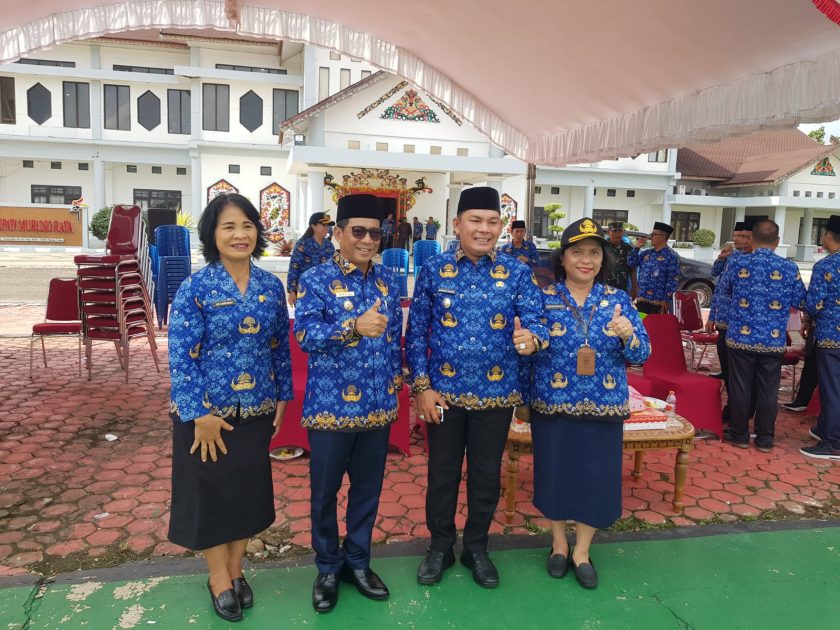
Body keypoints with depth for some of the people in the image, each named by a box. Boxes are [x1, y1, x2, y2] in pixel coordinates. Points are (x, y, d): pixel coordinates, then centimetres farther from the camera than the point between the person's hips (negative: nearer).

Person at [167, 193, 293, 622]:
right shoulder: (195, 288, -13)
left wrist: (281, 397, 6)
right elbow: (180, 356, -14)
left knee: (248, 489, 16)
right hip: (209, 411, -4)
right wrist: (199, 414, -16)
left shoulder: (271, 286, 0)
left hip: (256, 410, 4)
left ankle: (235, 569, 37)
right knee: (210, 491, 10)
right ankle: (218, 576, 31)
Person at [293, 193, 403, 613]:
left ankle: (358, 562, 35)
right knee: (325, 491, 11)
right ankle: (328, 567, 31)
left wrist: (394, 382, 11)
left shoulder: (388, 280, 6)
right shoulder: (315, 280, -8)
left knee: (368, 489, 15)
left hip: (377, 406, 4)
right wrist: (355, 327, -31)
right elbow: (305, 336, -19)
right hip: (331, 405, -4)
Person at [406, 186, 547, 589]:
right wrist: (422, 386, -7)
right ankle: (440, 547, 33)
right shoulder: (434, 270, -3)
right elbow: (416, 333, -1)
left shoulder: (517, 273, -2)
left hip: (496, 395, 1)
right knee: (442, 474, 12)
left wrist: (530, 339, -34)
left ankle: (477, 548, 35)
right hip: (444, 394, 0)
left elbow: (534, 324, -9)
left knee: (487, 476, 14)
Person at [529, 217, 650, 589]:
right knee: (554, 474, 10)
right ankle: (559, 542, 36)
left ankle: (582, 550, 31)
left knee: (597, 478, 9)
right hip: (553, 406, -1)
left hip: (604, 408, 2)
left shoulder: (618, 300, 1)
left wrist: (628, 336, -21)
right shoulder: (544, 299, -4)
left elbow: (642, 354, -1)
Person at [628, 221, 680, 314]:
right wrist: (637, 247, 7)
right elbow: (631, 263, 16)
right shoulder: (647, 253, 13)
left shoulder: (671, 256, -9)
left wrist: (666, 300, -17)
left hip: (659, 302, -6)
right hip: (642, 299, 6)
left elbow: (673, 280, -13)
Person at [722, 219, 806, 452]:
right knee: (768, 391, 9)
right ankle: (765, 439, 17)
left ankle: (739, 435, 18)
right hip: (774, 341, 1)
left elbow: (723, 288, 15)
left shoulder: (737, 263, -4)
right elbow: (800, 303, 6)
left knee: (740, 388, 9)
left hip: (741, 337, 0)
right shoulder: (789, 268, -4)